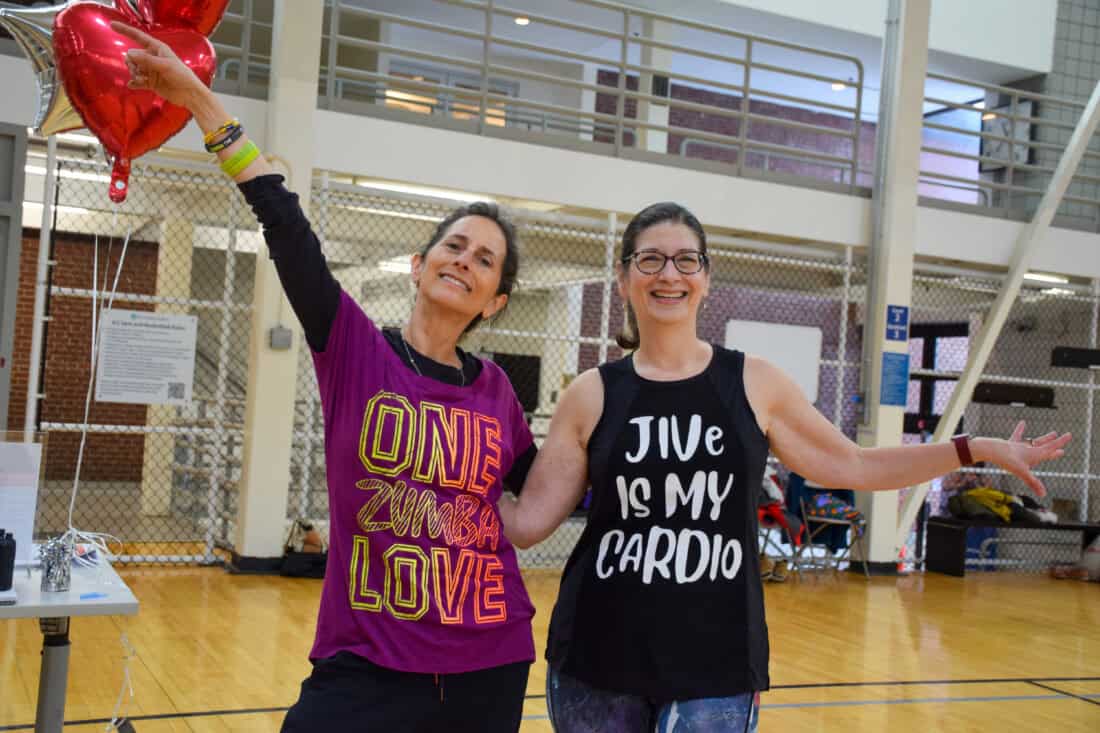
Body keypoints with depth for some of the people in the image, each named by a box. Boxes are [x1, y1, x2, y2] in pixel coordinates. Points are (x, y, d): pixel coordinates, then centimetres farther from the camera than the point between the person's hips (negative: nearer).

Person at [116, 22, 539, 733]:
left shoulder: (495, 389, 4)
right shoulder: (354, 349, -4)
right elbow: (288, 229, -13)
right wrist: (203, 102, -17)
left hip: (490, 666, 3)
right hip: (367, 665, -3)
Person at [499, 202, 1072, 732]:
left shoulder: (754, 384, 0)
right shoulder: (592, 395, -2)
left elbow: (854, 466, 9)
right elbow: (528, 521, -1)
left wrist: (980, 449, 8)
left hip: (717, 664, 0)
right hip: (597, 658, 1)